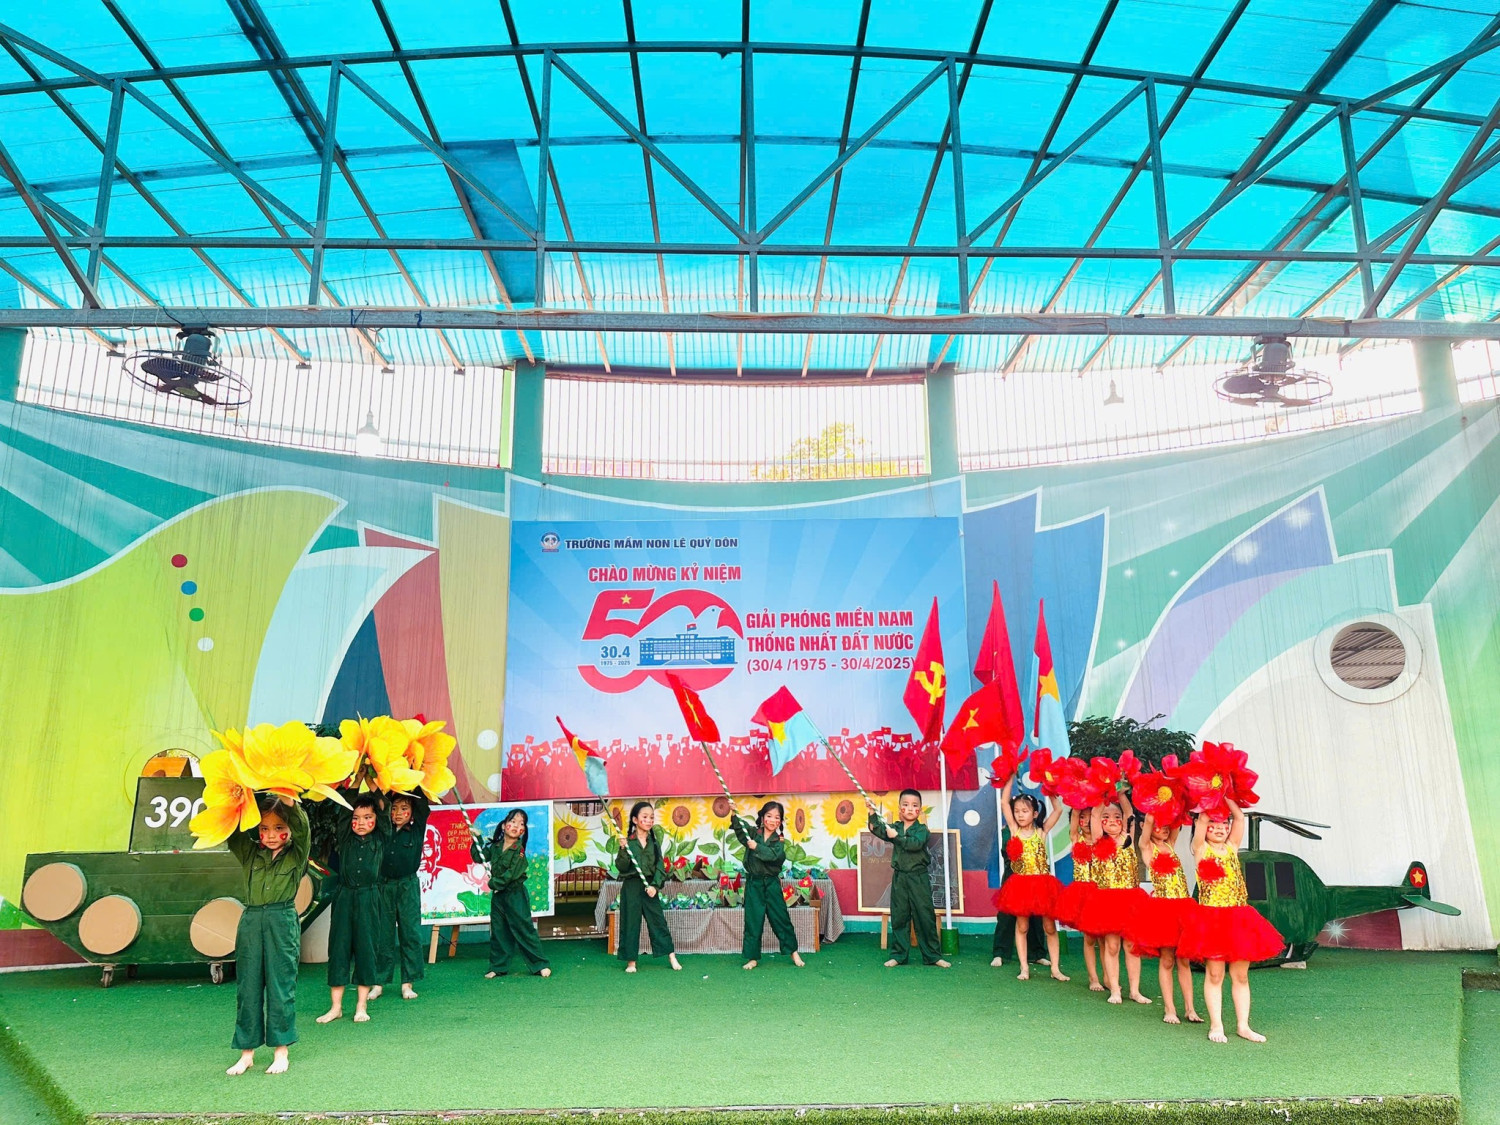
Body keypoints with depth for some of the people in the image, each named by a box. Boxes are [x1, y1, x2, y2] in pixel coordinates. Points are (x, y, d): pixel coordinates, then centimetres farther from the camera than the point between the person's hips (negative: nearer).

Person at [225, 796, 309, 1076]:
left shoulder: (297, 855, 1)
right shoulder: (249, 853, 9)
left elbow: (302, 828, -14)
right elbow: (232, 832, 0)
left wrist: (291, 802, -28)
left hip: (283, 923, -3)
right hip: (251, 922, 3)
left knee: (281, 987, 3)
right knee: (247, 987, 8)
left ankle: (281, 1051, 14)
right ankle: (247, 1052, 20)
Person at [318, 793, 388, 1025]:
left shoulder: (380, 840, 1)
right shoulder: (344, 839, 4)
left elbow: (383, 808, -1)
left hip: (369, 900, -1)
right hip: (344, 898, 1)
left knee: (366, 949, 4)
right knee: (339, 948, 4)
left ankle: (361, 1006, 13)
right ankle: (335, 1006, 13)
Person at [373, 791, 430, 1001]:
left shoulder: (417, 830, 1)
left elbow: (424, 805, -5)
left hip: (408, 886, -1)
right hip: (384, 885, 1)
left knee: (410, 934, 1)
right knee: (382, 935, 5)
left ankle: (407, 983, 7)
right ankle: (379, 982, 12)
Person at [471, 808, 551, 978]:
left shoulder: (519, 850, -14)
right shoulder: (495, 846, 4)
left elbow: (511, 874, -19)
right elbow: (479, 857, 7)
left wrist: (494, 883, -13)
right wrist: (477, 839, 0)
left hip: (515, 895, -5)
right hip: (497, 896, 6)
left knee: (524, 930, -2)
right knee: (498, 932, 11)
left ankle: (540, 964, 7)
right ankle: (498, 967, 23)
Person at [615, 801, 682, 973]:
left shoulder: (654, 841, 5)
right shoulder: (628, 842, -4)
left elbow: (659, 866, 2)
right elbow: (621, 867, -8)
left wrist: (655, 885, -10)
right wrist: (623, 850, -22)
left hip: (650, 886, 2)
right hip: (631, 886, -2)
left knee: (658, 920, 4)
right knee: (630, 922, 4)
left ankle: (672, 957, 11)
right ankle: (631, 961, 15)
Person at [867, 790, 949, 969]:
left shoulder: (922, 829, -5)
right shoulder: (895, 827, 8)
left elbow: (915, 843, -23)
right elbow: (878, 830, -4)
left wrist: (897, 836, -23)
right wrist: (873, 812, -15)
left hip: (919, 879, -3)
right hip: (899, 878, 3)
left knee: (925, 917, 1)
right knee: (898, 917, 7)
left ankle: (933, 956, 11)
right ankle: (898, 955, 16)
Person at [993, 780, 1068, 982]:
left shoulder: (1041, 832, 0)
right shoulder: (1014, 830, 1)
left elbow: (1058, 810, -4)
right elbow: (1005, 803, -4)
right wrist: (1011, 779, -5)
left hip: (1043, 883, 0)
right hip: (1021, 884, 1)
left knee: (1049, 927, 6)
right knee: (1022, 926, 6)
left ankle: (1055, 968, 15)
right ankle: (1024, 968, 13)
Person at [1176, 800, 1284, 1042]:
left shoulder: (1232, 848, 11)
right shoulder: (1201, 849, 1)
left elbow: (1239, 817, 4)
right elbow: (1201, 819, -9)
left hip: (1239, 918, 4)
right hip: (1211, 918, -4)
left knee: (1240, 975, 9)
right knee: (1214, 974, 1)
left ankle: (1243, 1025, 17)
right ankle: (1216, 1026, 8)